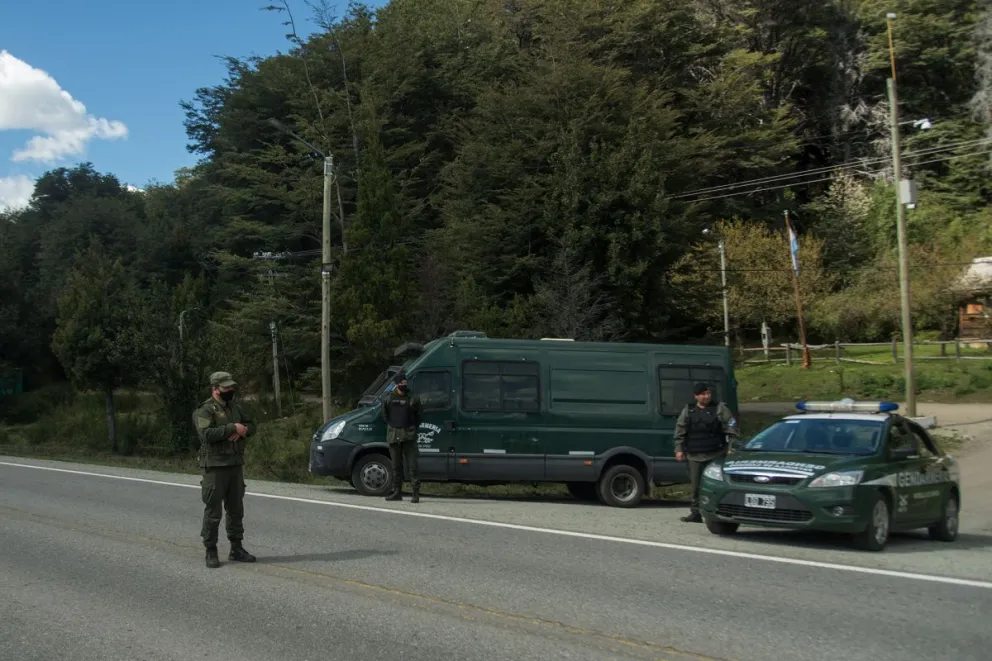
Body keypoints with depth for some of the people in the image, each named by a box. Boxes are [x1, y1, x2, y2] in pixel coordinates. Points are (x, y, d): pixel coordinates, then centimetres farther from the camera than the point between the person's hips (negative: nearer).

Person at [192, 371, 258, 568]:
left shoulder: (235, 407, 14)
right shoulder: (204, 410, -10)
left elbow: (251, 425, 15)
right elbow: (206, 434, -23)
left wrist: (242, 430, -7)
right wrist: (232, 428, -20)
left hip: (236, 465, 7)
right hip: (215, 466, -7)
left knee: (236, 509, 12)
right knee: (213, 511, -2)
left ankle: (236, 548, 21)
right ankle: (211, 552, 7)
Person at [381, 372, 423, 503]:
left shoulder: (413, 397, -1)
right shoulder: (388, 397, 5)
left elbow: (418, 415, 7)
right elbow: (384, 415, 15)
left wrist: (412, 428, 3)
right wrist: (392, 425, 8)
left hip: (409, 435, -3)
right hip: (393, 434, 3)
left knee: (412, 465, -8)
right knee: (396, 466, 10)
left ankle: (416, 493, -8)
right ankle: (397, 492, 18)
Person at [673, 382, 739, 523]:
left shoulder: (720, 409, 3)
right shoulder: (688, 411, 12)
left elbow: (731, 428, -2)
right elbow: (680, 432, 15)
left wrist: (732, 446, -12)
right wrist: (679, 449, 7)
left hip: (716, 455, -3)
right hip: (695, 456, 3)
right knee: (696, 485, 5)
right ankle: (695, 513, 12)